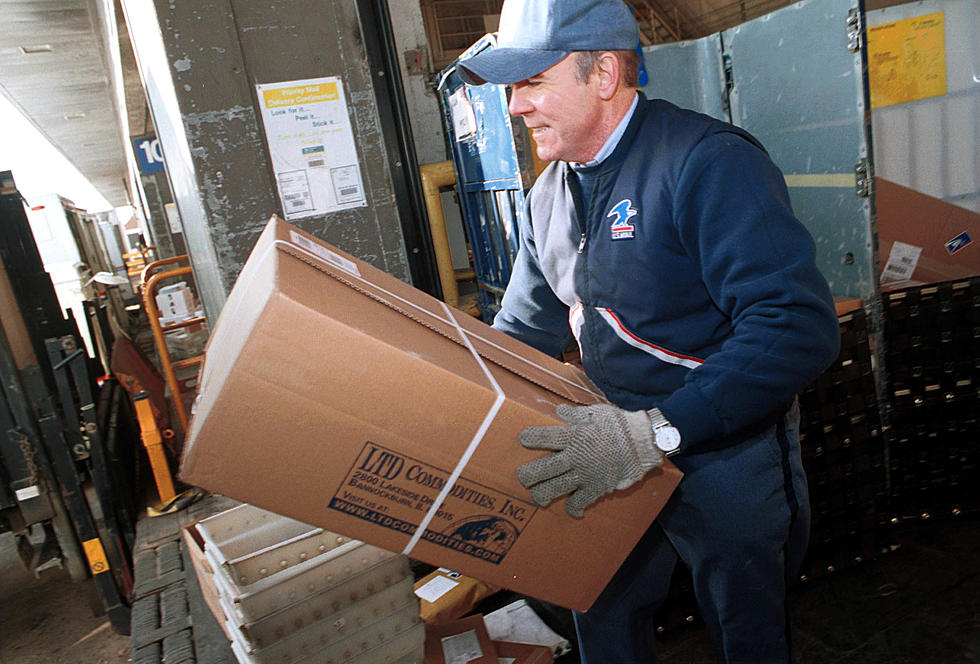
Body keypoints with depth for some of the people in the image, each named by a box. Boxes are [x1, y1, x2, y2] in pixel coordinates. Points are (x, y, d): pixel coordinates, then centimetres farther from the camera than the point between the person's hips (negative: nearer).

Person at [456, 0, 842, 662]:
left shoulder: (708, 162, -22)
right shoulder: (549, 196, 2)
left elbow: (800, 328, -31)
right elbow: (522, 333, 10)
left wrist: (654, 433, -36)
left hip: (727, 463, -5)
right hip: (620, 459, 6)